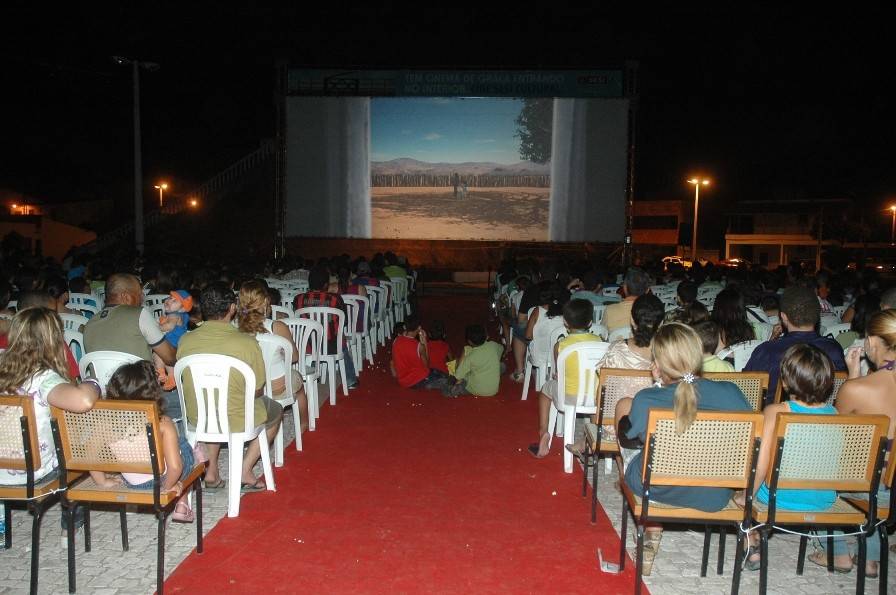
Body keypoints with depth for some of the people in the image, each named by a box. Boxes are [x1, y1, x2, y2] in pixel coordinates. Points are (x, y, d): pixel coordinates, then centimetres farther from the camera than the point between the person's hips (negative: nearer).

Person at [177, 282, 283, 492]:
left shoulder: (186, 340, -9)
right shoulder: (247, 342, -19)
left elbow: (187, 384, 7)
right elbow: (257, 390, -7)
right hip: (237, 421, -4)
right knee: (275, 411, 26)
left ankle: (211, 469, 28)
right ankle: (244, 470, 15)